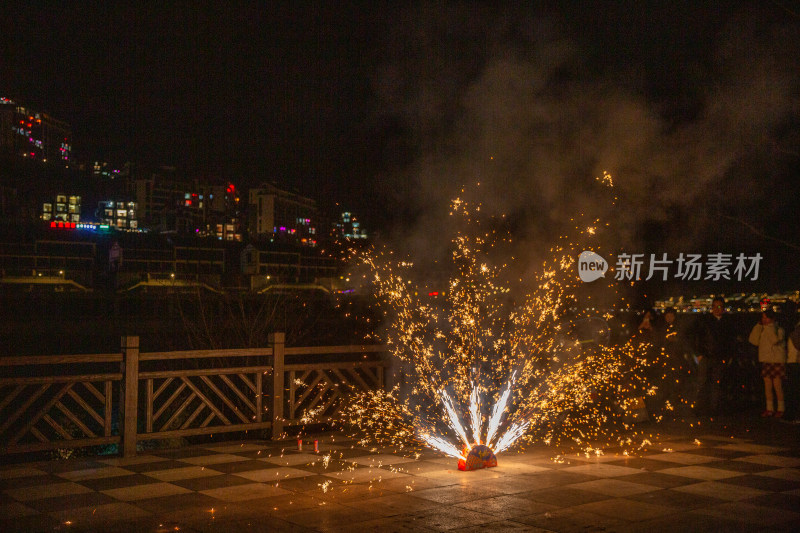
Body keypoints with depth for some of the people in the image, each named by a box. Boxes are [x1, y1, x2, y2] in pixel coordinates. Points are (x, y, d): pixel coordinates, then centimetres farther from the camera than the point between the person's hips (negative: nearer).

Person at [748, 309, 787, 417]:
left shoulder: (779, 330, -7)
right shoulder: (762, 330, 11)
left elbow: (775, 340, -25)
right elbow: (754, 341, 1)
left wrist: (769, 326, -17)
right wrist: (759, 325, -2)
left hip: (777, 361, -6)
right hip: (765, 361, 6)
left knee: (777, 386, -4)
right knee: (767, 386, 7)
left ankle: (780, 409, 7)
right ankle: (769, 409, 14)